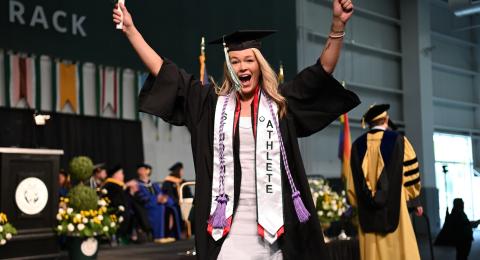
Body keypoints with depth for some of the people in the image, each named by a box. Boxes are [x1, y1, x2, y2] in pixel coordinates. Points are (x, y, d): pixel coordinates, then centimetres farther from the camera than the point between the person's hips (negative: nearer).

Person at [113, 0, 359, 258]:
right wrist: (130, 29, 9)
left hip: (272, 219, 0)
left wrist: (337, 24, -14)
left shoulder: (280, 102, 7)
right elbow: (164, 72, 10)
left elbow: (322, 70, 0)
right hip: (227, 223, 1)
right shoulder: (213, 105, 8)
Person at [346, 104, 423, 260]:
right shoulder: (398, 140, -3)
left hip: (367, 210, 3)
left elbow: (353, 181, 7)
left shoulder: (357, 145, 6)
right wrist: (415, 201, 11)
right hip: (394, 207, -3)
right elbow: (411, 174, 1)